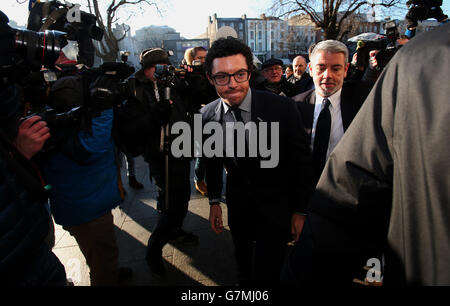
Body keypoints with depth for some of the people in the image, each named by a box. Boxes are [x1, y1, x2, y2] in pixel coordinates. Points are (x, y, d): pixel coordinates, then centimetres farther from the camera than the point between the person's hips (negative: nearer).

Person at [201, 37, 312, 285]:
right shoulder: (207, 116, -10)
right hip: (238, 202, 4)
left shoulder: (281, 107, -21)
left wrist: (300, 211, -9)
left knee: (265, 274, -4)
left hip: (276, 204, -3)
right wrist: (215, 202, 8)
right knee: (244, 271, 23)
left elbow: (301, 160, -13)